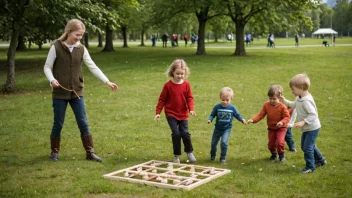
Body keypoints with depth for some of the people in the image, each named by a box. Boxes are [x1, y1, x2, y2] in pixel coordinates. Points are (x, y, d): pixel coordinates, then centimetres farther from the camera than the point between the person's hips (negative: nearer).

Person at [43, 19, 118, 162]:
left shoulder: (81, 49, 1)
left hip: (77, 92, 3)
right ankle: (54, 152, 23)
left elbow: (93, 67, 2)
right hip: (60, 93, -3)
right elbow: (47, 67, -3)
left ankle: (90, 152, 11)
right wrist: (52, 80, -22)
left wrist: (107, 82, -6)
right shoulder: (56, 47, -8)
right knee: (58, 124, 6)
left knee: (83, 123, 4)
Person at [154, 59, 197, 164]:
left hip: (183, 114, 2)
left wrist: (191, 109, -17)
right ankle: (176, 155, 9)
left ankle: (189, 152, 22)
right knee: (176, 133, -7)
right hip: (171, 114, -1)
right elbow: (162, 99, -2)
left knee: (185, 133, -2)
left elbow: (189, 98, 0)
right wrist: (158, 112, -5)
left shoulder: (186, 84, -2)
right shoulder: (168, 85, -7)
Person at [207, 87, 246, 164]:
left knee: (224, 142, -19)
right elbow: (212, 115, -4)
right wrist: (210, 119, -23)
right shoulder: (217, 107, -10)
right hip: (218, 128, 2)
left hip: (227, 129, -2)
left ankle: (223, 158, -3)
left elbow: (237, 115, 0)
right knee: (213, 143, 12)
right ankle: (212, 156, 39)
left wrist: (242, 119, -17)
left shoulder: (232, 108, -9)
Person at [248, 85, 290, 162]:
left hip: (281, 128, -4)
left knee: (279, 142, -21)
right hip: (271, 128, 4)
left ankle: (281, 154, 7)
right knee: (271, 144, 8)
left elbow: (287, 117, -20)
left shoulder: (282, 107, -20)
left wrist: (282, 122, -41)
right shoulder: (266, 105, -10)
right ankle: (274, 154, 40)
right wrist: (253, 120, -25)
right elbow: (260, 115, -10)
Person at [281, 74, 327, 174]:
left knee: (307, 147, -6)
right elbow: (294, 105, 22)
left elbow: (313, 115, -32)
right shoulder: (299, 98, 1)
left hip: (312, 128, -11)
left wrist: (303, 122, -39)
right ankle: (320, 160, 38)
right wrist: (285, 101, 13)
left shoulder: (306, 101, -29)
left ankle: (310, 167, 10)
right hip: (306, 128, 11)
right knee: (304, 146, 22)